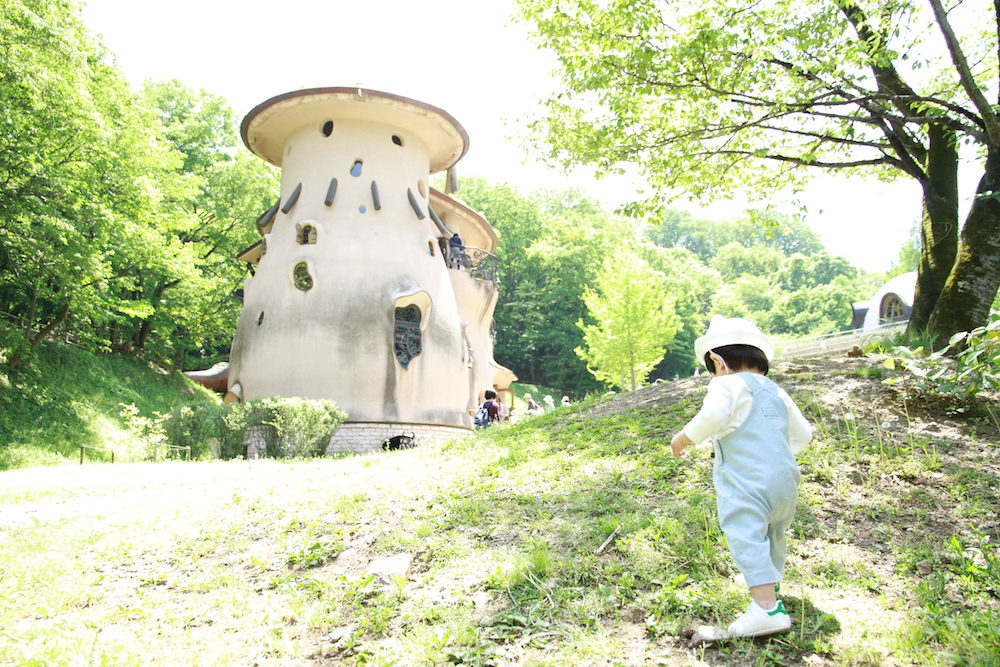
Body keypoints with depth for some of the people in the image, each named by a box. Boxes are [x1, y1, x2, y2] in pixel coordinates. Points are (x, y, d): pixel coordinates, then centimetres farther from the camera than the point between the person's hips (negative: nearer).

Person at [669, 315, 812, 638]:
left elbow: (712, 416, -23)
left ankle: (767, 608, -22)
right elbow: (803, 434, 27)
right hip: (785, 479, 9)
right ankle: (769, 585, 46)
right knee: (773, 535, 26)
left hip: (745, 482, -9)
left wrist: (684, 437, -9)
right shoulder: (777, 392, 20)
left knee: (747, 538, -13)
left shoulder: (727, 385, -4)